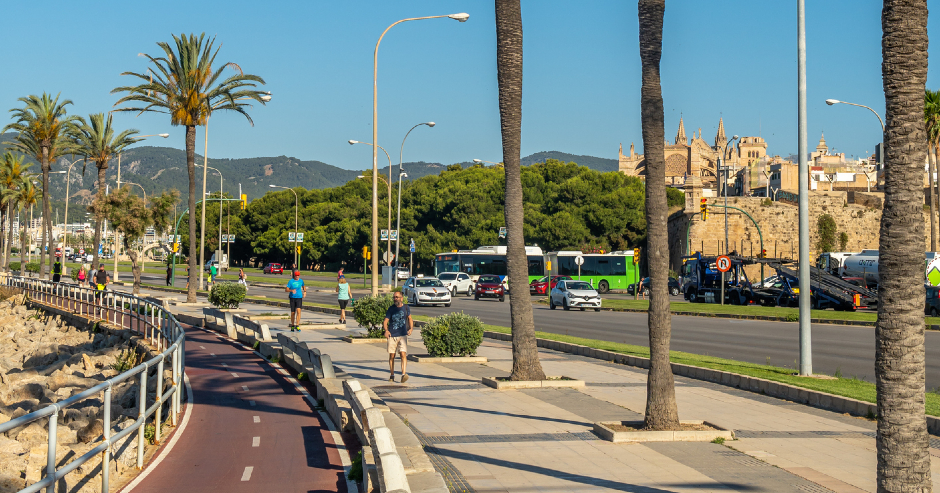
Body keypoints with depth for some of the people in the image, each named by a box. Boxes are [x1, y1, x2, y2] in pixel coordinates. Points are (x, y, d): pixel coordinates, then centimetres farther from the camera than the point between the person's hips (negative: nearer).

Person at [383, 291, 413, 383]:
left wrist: (411, 328, 6)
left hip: (402, 335, 0)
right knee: (392, 355, 6)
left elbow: (410, 319, 22)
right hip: (392, 335, 0)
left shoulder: (406, 308, 6)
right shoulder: (391, 309, 1)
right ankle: (392, 375, 19)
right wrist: (386, 330, -23)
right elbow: (385, 321, -4)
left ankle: (404, 374, -20)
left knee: (403, 354, -15)